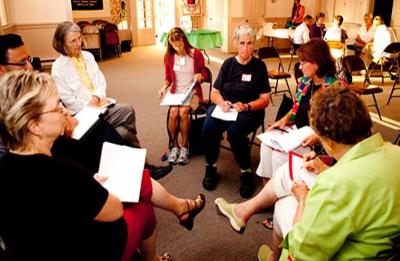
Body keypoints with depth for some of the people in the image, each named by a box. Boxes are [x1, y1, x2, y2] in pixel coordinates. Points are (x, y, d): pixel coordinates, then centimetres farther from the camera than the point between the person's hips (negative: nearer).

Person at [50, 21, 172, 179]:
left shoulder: (88, 56, 11)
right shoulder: (58, 68, -7)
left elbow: (100, 81, 7)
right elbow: (68, 101, -10)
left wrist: (96, 97, -13)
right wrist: (92, 105, -13)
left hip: (99, 105, 5)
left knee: (128, 110, -25)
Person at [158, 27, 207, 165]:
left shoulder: (196, 54, -5)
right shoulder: (169, 56, 2)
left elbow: (204, 73, 6)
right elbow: (168, 77, 13)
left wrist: (200, 76, -17)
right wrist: (164, 87, -7)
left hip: (192, 91, -2)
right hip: (176, 91, 2)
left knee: (183, 112, -31)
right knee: (173, 113, -28)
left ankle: (184, 147, -13)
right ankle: (175, 146, -8)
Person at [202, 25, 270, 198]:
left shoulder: (259, 66, 2)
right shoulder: (228, 64, 9)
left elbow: (265, 99, -1)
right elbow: (214, 93, 7)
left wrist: (246, 106, -19)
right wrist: (222, 102, -16)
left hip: (250, 111, -2)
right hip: (224, 107, 3)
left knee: (234, 131, -35)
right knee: (209, 127, -29)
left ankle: (246, 172, -12)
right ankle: (210, 167, -4)